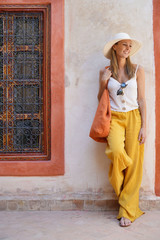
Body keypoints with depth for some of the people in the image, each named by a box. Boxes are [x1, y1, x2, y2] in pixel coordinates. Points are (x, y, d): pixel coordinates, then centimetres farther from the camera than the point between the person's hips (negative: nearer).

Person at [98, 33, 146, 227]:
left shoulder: (137, 70, 7)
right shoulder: (105, 72, 9)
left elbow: (141, 99, 4)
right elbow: (100, 100, 12)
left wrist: (143, 126, -3)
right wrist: (103, 83, -5)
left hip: (134, 117, 1)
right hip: (115, 118, 0)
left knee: (133, 162, -5)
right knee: (117, 152, -27)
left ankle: (127, 210, 6)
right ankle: (119, 187, 6)